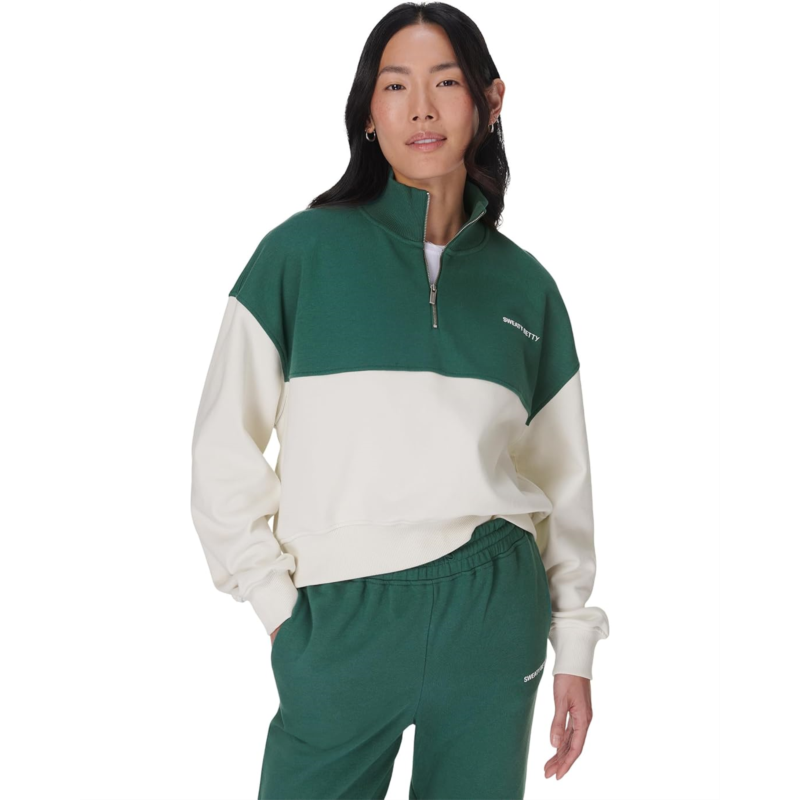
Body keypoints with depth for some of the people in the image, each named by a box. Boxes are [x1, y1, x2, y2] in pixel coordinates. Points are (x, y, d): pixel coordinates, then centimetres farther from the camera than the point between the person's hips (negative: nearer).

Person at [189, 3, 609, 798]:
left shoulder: (524, 283, 7)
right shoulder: (302, 252, -2)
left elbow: (562, 475, 11)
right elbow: (224, 452, -2)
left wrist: (575, 644, 10)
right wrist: (278, 603, -5)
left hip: (496, 614, 3)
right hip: (339, 617, -2)